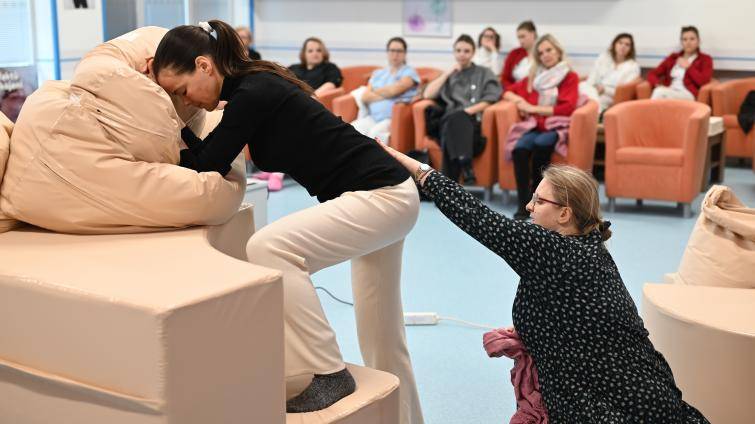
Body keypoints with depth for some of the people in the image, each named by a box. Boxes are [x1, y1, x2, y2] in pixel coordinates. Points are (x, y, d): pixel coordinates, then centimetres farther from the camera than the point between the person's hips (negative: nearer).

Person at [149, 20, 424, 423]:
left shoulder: (253, 94, -18)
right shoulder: (255, 84, 10)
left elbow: (203, 168, -13)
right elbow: (212, 162, 15)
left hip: (380, 196, -10)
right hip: (384, 193, 10)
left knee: (269, 247, -24)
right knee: (381, 335, 17)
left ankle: (329, 376, -13)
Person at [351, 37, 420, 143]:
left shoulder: (409, 72, 8)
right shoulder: (378, 73, 23)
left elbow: (394, 90, -8)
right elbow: (365, 97, 10)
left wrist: (375, 91, 9)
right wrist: (386, 95, -2)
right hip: (373, 117, 5)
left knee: (375, 133, -37)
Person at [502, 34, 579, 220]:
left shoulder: (570, 77, 8)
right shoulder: (534, 77, 20)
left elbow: (568, 108, -6)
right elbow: (508, 91, 28)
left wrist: (534, 108, -7)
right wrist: (518, 100, 4)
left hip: (556, 128, -3)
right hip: (535, 127, 3)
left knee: (540, 144, -38)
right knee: (519, 149, -33)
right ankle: (524, 203, -34)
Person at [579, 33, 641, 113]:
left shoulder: (633, 66, 4)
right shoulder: (604, 56, 14)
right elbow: (592, 77, 9)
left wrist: (605, 89, -14)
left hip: (608, 98, -3)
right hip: (594, 89, 4)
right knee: (583, 86, -32)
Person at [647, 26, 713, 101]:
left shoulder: (705, 59, 13)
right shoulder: (673, 57, 23)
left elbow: (703, 81, -6)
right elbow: (652, 74, 17)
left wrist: (688, 67, 3)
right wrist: (658, 84, -4)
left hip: (688, 95, -3)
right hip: (669, 92, 4)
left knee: (661, 93, -34)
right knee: (658, 91, -35)